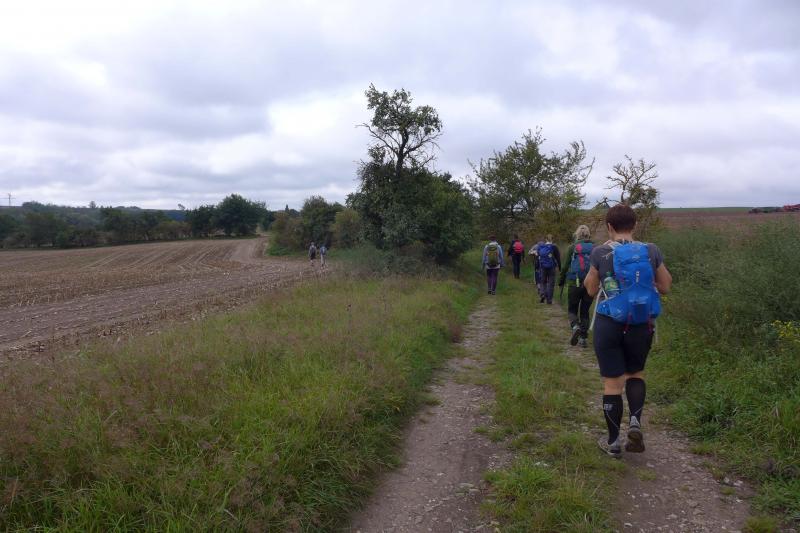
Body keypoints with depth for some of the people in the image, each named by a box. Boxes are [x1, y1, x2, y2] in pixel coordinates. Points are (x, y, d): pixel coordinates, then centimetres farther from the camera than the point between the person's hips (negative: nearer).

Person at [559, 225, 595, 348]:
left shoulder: (572, 247, -3)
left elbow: (565, 266, -3)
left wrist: (561, 281, 9)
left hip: (575, 284, -2)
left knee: (572, 309, 12)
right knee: (585, 311, 15)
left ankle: (575, 326, -17)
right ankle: (583, 338, 11)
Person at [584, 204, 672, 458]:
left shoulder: (600, 253, -9)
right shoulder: (651, 251, -4)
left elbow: (591, 289, 5)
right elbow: (665, 287, 8)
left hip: (609, 324, -2)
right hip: (642, 324, 2)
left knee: (612, 382, 8)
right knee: (636, 373, 25)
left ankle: (613, 442, 17)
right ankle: (635, 421, 4)